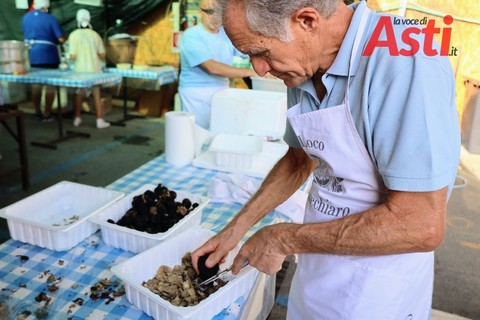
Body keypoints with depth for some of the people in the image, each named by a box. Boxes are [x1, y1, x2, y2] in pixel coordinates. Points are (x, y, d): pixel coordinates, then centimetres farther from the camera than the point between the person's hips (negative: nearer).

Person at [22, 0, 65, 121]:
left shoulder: (26, 17, 8)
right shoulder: (51, 19, -10)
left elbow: (26, 34, 20)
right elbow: (61, 39, -12)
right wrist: (52, 39, 8)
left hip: (31, 54, 5)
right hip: (48, 54, -5)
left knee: (35, 83, 15)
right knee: (50, 84, 3)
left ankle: (37, 112, 22)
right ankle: (47, 114, 4)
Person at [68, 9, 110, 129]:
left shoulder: (74, 35, -9)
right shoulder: (95, 35, -5)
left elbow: (73, 56, -11)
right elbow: (102, 55, -2)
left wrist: (72, 56, 12)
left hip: (80, 69, 0)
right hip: (94, 69, 0)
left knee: (79, 94, 14)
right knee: (97, 95, 5)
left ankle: (77, 119, 20)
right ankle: (100, 121, 4)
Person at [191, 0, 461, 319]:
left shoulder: (406, 64, -27)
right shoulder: (305, 70, -2)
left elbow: (420, 225, -29)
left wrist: (284, 239, -20)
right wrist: (236, 228, 5)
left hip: (375, 293, -6)